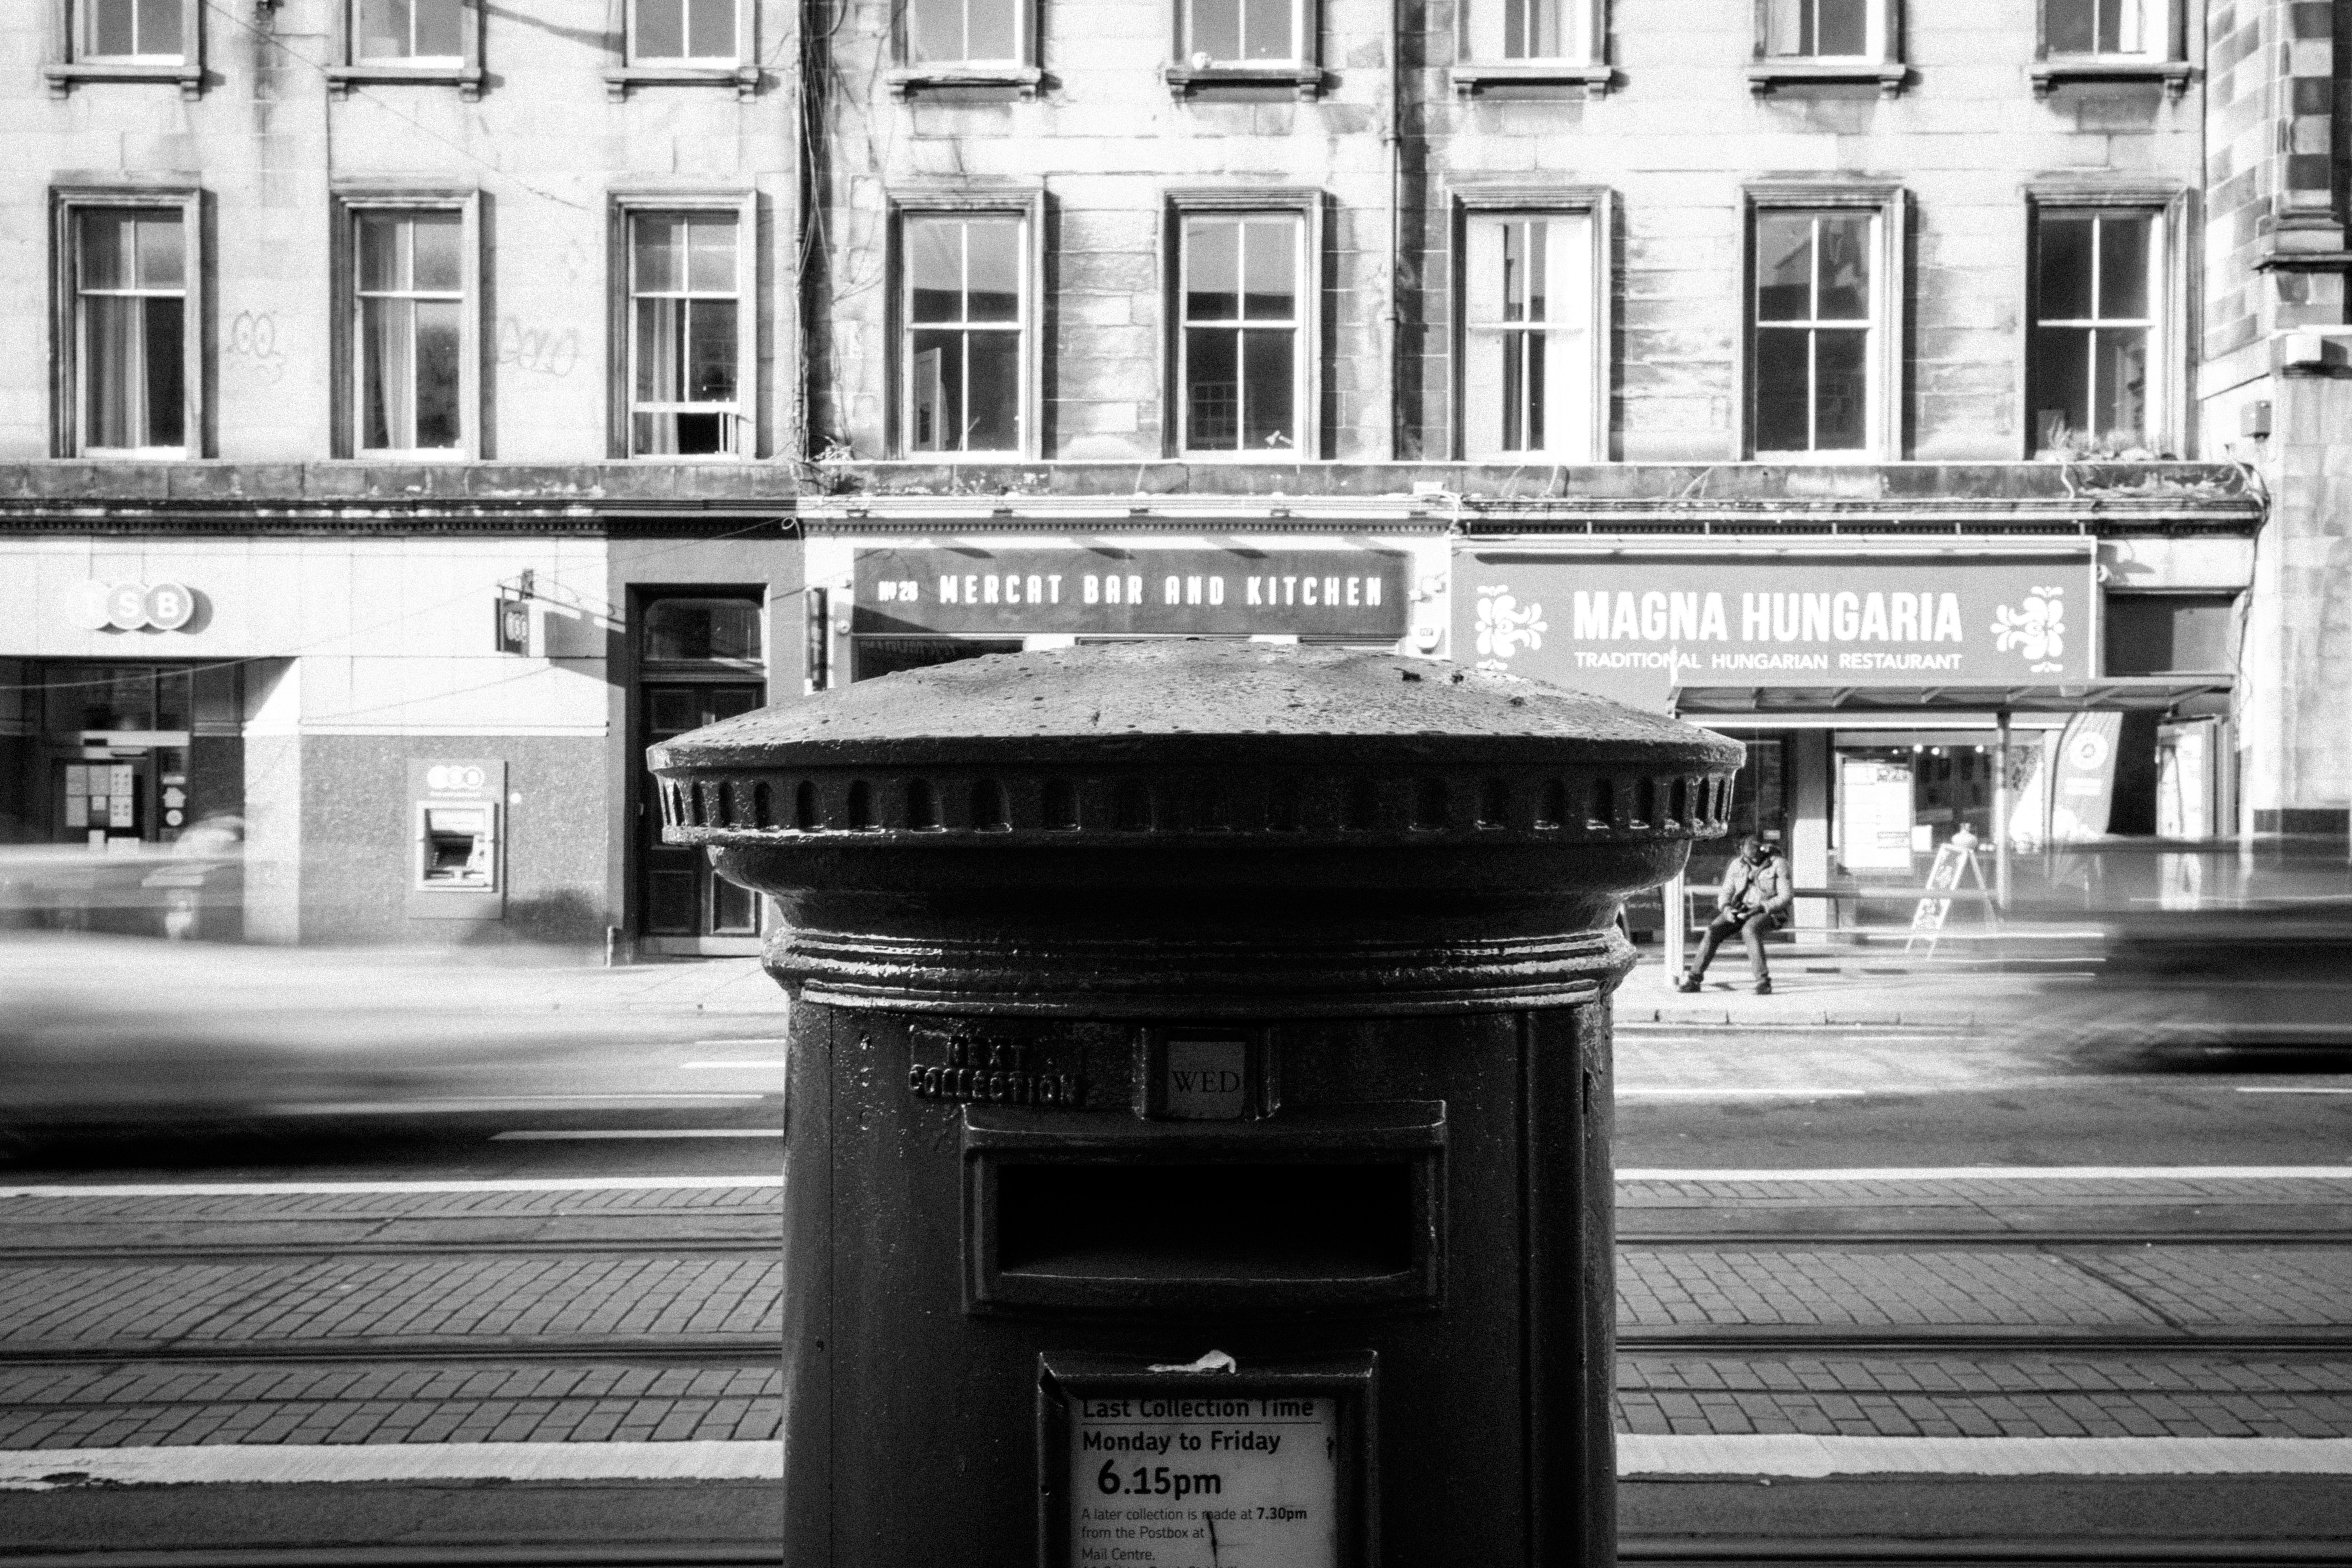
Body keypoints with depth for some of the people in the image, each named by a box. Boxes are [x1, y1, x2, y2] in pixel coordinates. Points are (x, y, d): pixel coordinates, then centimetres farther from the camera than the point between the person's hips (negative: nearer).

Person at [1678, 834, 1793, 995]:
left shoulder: (1777, 865, -10)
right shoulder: (1737, 866, 5)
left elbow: (1786, 897, -13)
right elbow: (1726, 893, 7)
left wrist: (1760, 908, -24)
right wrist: (1726, 909, -16)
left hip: (1770, 912, -5)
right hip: (1741, 911, 5)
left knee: (1749, 930, -38)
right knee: (1714, 930, -21)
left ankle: (1763, 982, -35)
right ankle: (1694, 979, -19)